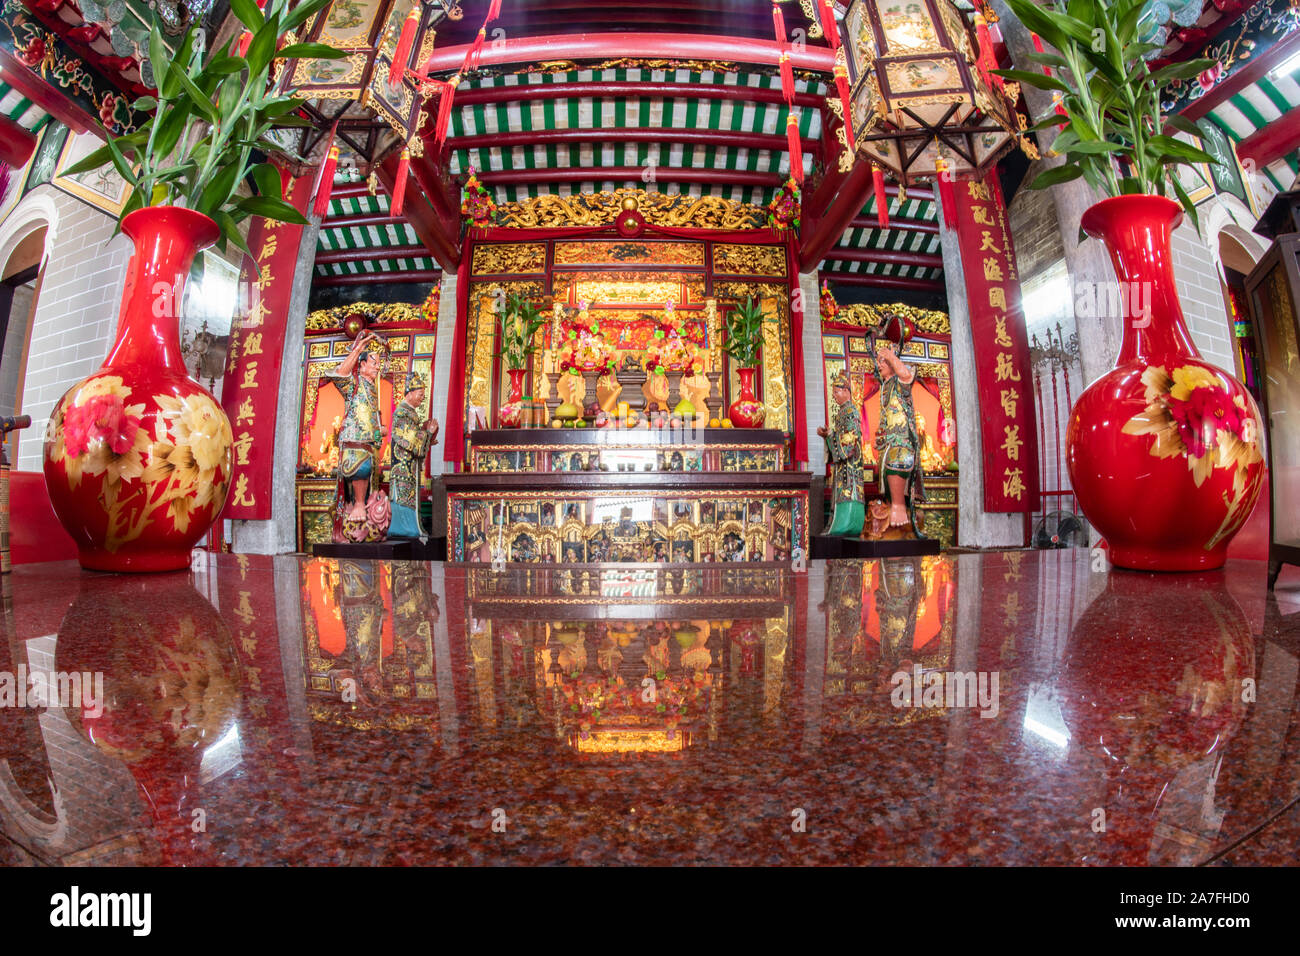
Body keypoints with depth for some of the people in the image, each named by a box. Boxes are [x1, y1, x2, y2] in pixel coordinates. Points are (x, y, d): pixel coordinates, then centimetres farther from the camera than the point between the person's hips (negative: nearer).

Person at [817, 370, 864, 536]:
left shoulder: (850, 412, -11)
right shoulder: (842, 411, 18)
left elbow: (848, 440, -19)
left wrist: (829, 435, -12)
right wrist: (827, 435, 6)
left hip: (849, 464, -10)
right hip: (842, 464, 10)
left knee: (847, 491, -11)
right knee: (842, 492, 7)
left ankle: (844, 526, -12)